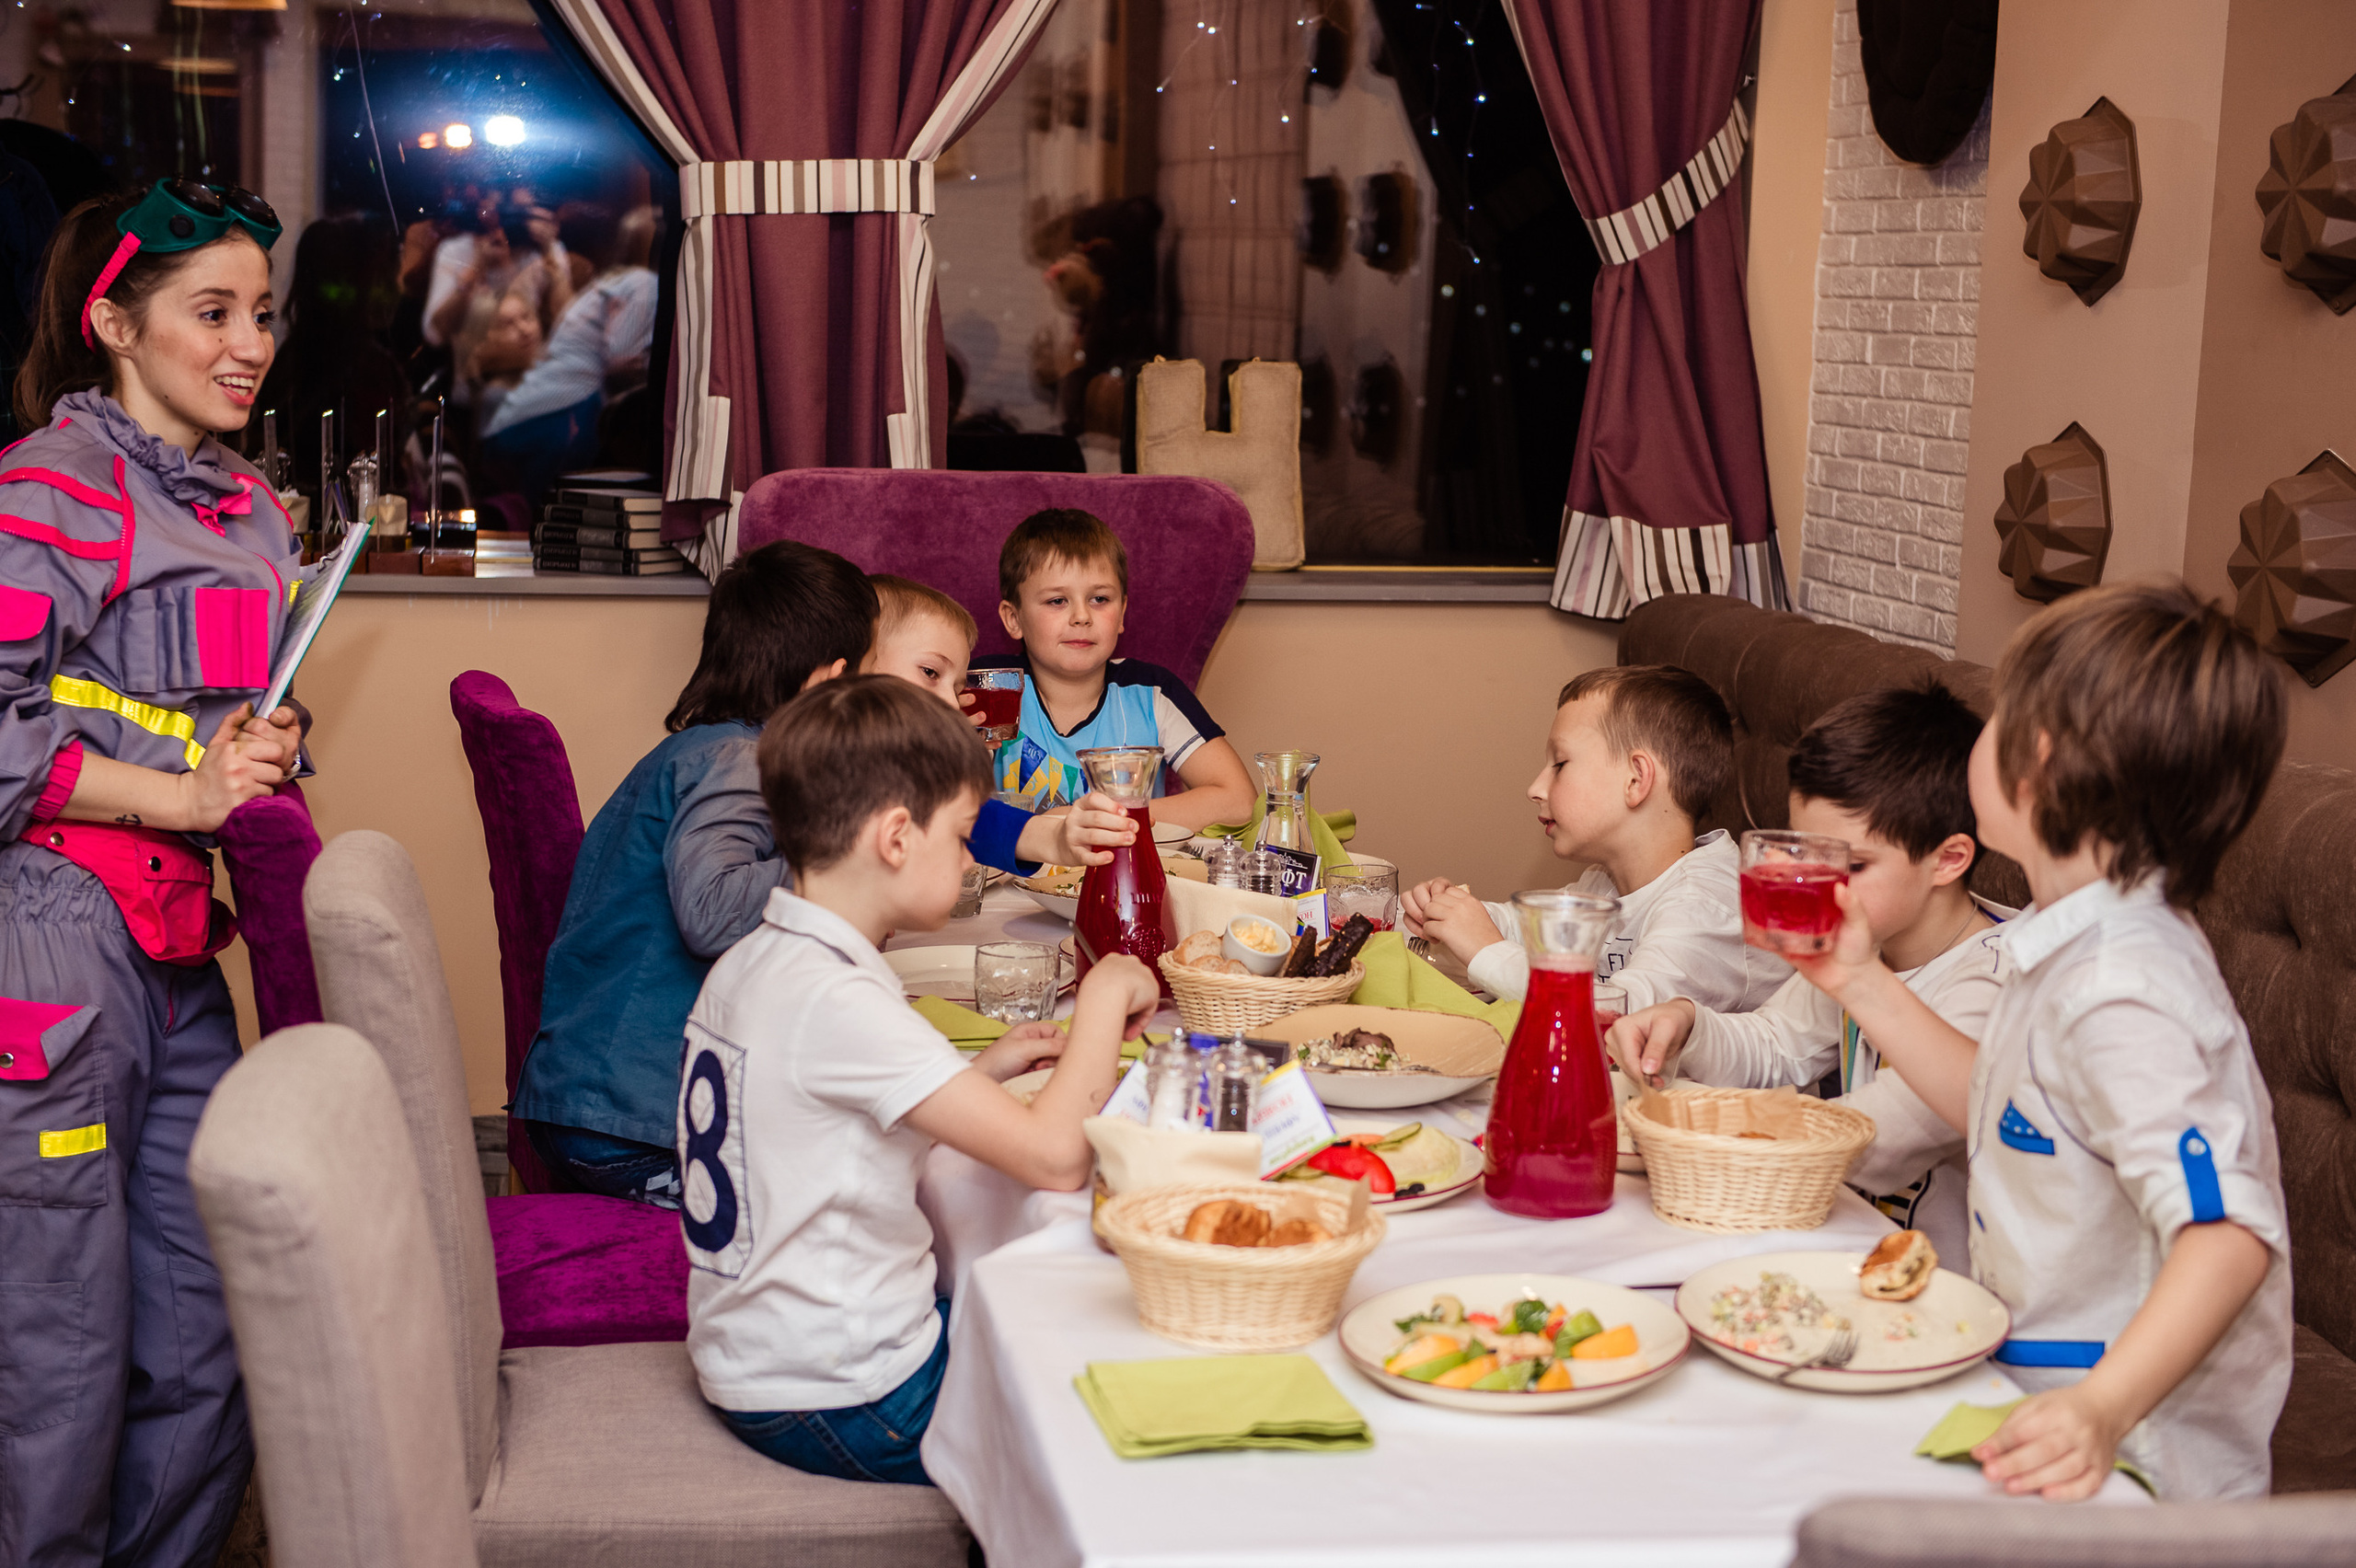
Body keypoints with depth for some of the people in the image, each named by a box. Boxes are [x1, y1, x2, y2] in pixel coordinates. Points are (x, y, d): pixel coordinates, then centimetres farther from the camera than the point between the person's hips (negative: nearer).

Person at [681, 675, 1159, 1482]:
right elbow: (1054, 1157, -27)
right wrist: (1105, 996, -13)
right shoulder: (835, 1003, -24)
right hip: (840, 1408, -9)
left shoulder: (745, 965, 4)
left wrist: (977, 1072, 8)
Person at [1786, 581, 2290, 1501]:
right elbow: (1999, 1109, 22)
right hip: (2048, 1382, 9)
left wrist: (2102, 1410, -39)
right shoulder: (2079, 948, 8)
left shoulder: (2121, 996, -24)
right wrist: (1863, 985, 18)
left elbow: (2230, 1232, -30)